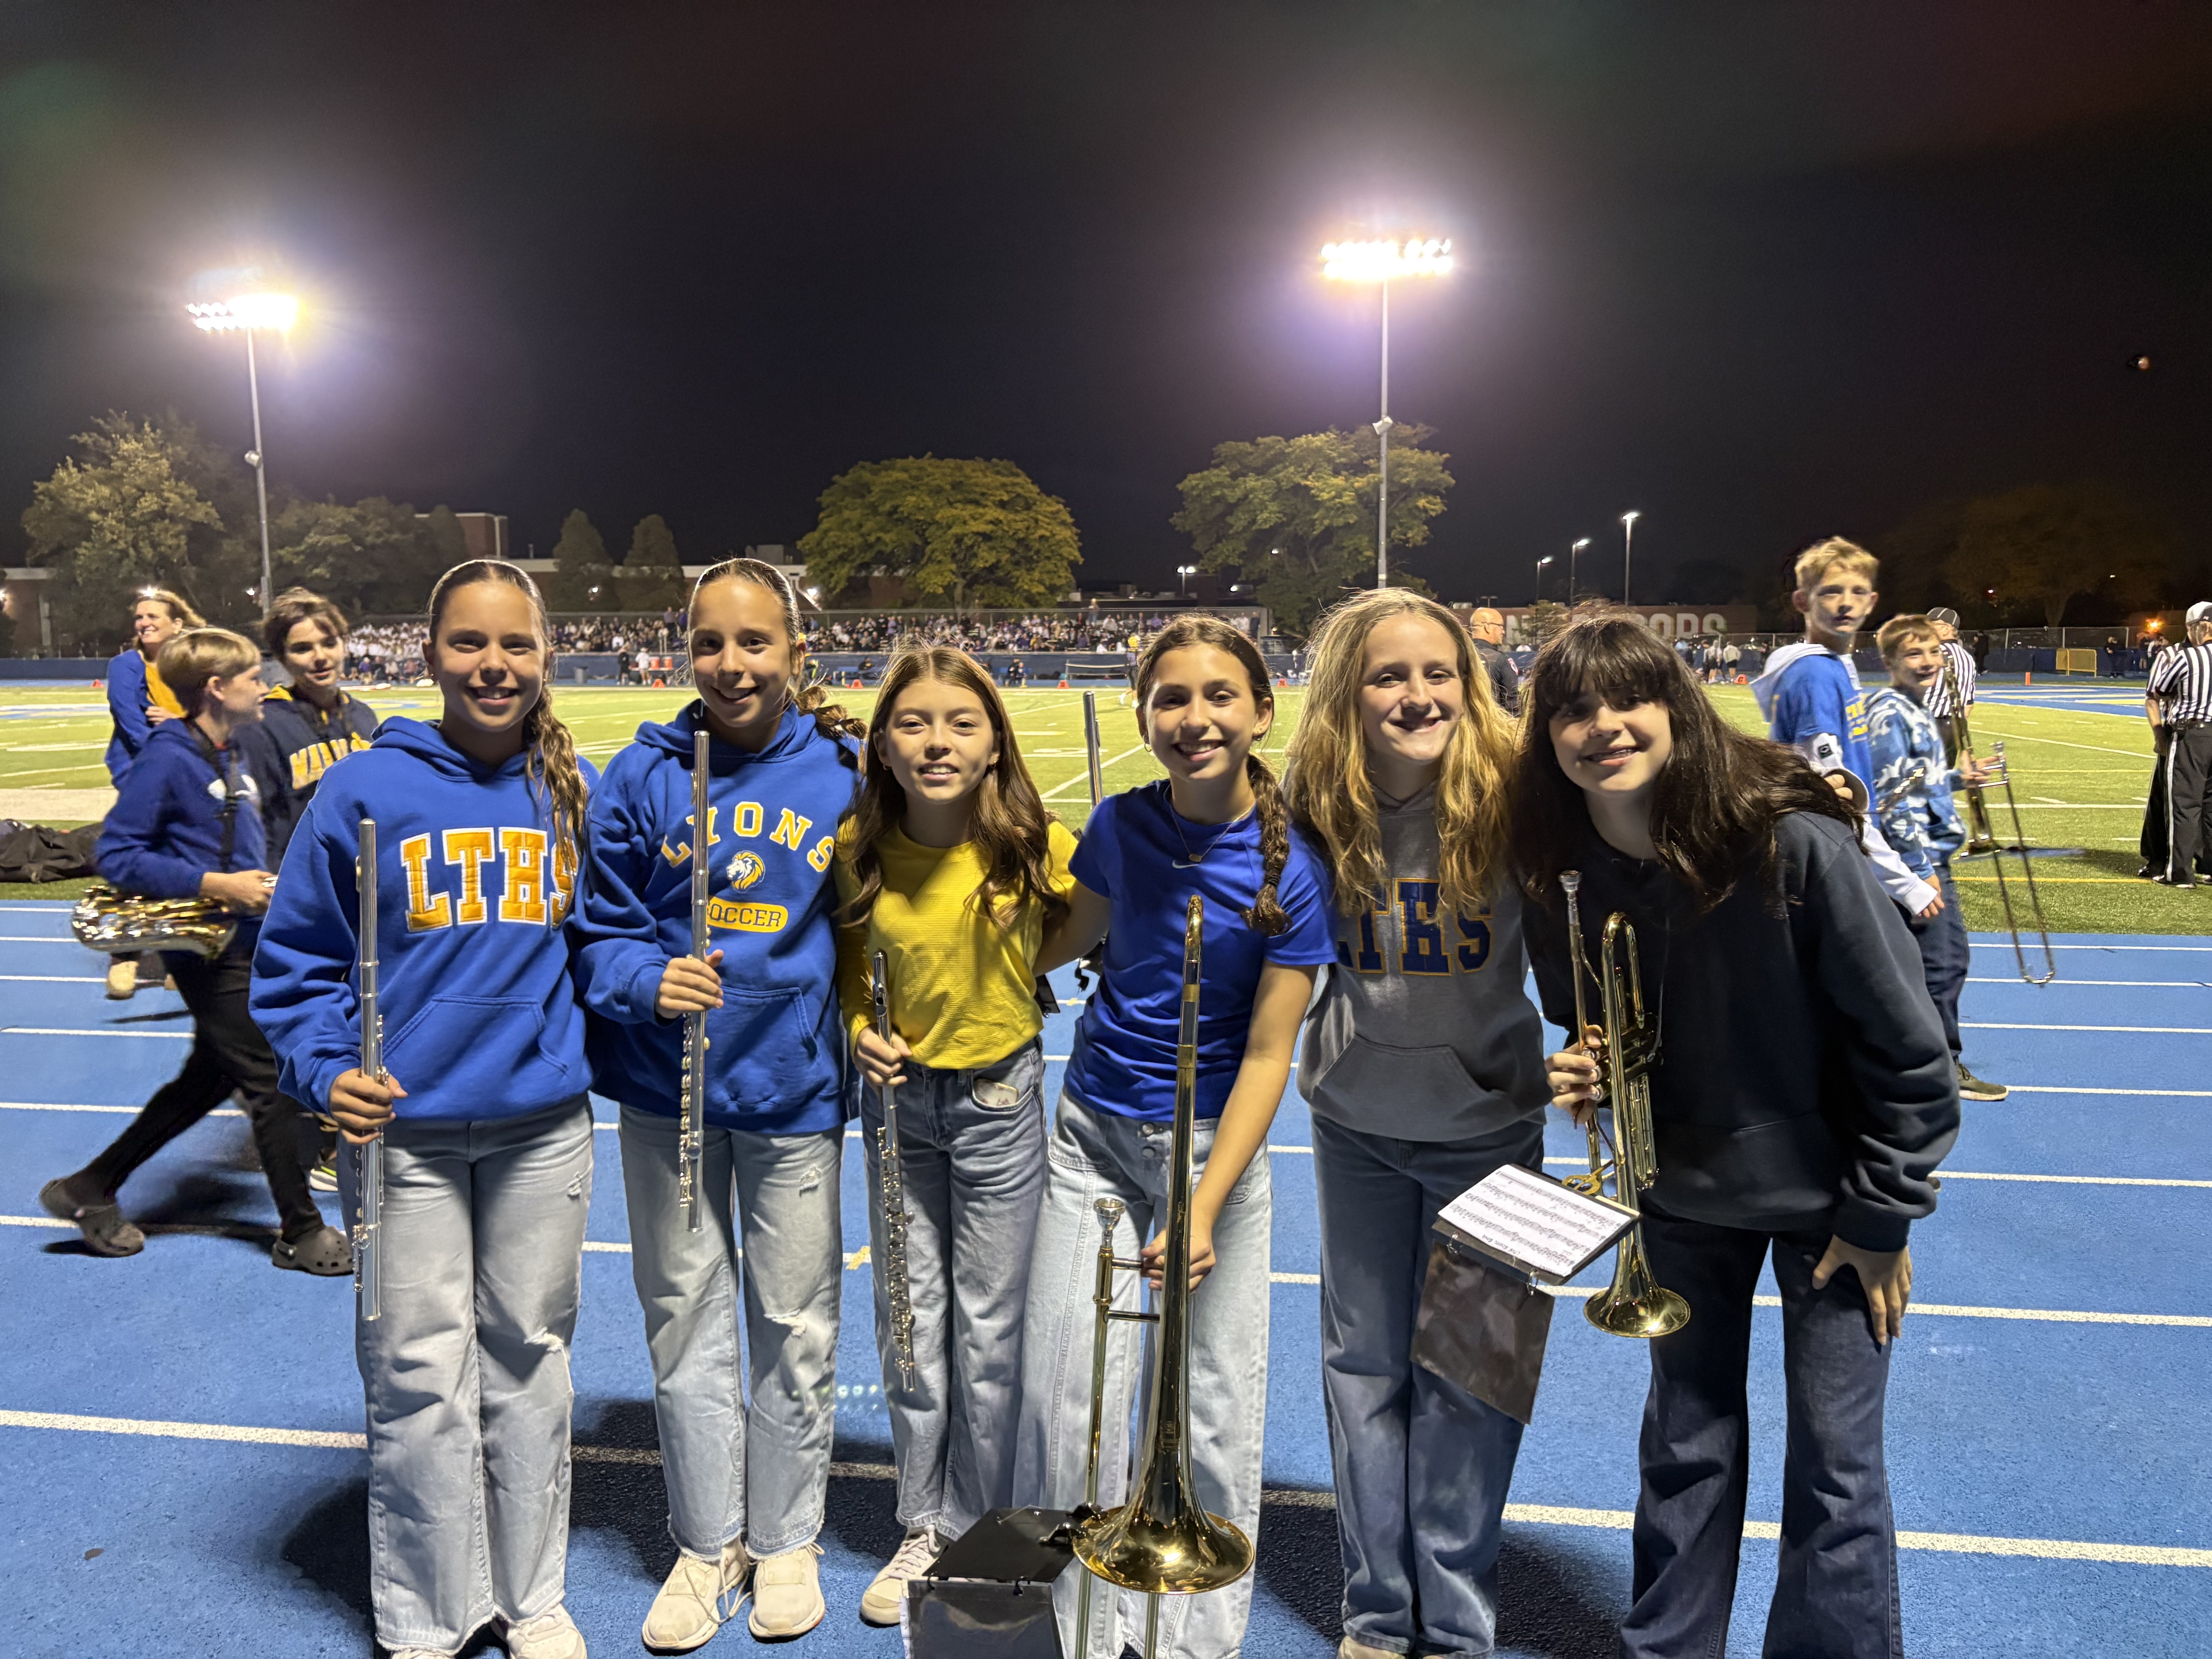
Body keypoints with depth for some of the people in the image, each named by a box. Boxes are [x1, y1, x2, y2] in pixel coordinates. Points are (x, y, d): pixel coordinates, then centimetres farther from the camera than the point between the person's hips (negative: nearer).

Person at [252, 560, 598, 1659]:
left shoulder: (576, 789, 2)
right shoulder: (366, 789, -6)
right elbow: (296, 956, 0)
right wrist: (326, 1071, -13)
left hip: (544, 1126, 2)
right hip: (402, 1130, -2)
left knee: (530, 1358, 14)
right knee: (419, 1378, 6)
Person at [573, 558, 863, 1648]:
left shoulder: (843, 772, -5)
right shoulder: (642, 776, -5)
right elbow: (601, 932, -1)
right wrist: (648, 980, -20)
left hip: (795, 1090, 0)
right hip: (666, 1091, 1)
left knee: (795, 1325, 12)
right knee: (686, 1320, 13)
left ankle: (785, 1538, 34)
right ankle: (708, 1544, 33)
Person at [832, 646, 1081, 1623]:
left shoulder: (1038, 846, -18)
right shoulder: (859, 850, -10)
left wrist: (1022, 969, -10)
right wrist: (859, 1030, -9)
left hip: (1000, 1100, -2)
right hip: (900, 1098, 3)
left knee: (988, 1331, 9)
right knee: (907, 1321, 12)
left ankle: (979, 1535, 31)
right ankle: (924, 1525, 32)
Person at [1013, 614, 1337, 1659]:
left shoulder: (1290, 870, -14)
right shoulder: (1121, 825, -4)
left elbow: (1267, 1055, -13)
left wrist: (1203, 1210, -20)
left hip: (1213, 1143, -2)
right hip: (1095, 1137, 3)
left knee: (1219, 1413, 6)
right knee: (1063, 1395, 2)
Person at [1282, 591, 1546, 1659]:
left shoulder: (1510, 796, -16)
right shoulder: (1315, 809, -8)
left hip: (1488, 1122, -2)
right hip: (1357, 1124, 3)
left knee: (1467, 1375, 9)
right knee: (1363, 1367, 13)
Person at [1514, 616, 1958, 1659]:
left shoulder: (1793, 844, -25)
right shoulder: (1561, 877, -11)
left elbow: (1905, 1043, -16)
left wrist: (1883, 1214, -11)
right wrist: (1581, 1074, -15)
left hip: (1822, 1192, -3)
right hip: (1680, 1191, 4)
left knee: (1836, 1465, 6)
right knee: (1685, 1444, 17)